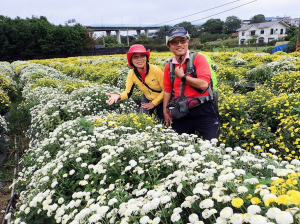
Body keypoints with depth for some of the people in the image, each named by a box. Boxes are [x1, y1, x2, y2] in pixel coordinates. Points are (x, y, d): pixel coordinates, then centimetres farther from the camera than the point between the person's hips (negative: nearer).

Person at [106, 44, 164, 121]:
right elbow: (128, 93, -15)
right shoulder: (132, 74, -16)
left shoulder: (156, 70, -27)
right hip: (147, 100, 3)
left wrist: (154, 103, -15)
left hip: (161, 100, -3)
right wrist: (118, 96, -37)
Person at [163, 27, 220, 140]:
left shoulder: (199, 58, -8)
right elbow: (167, 91, 14)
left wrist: (182, 76, -12)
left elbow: (204, 84, -19)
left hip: (204, 111, -4)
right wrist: (165, 111, 10)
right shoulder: (169, 66, 7)